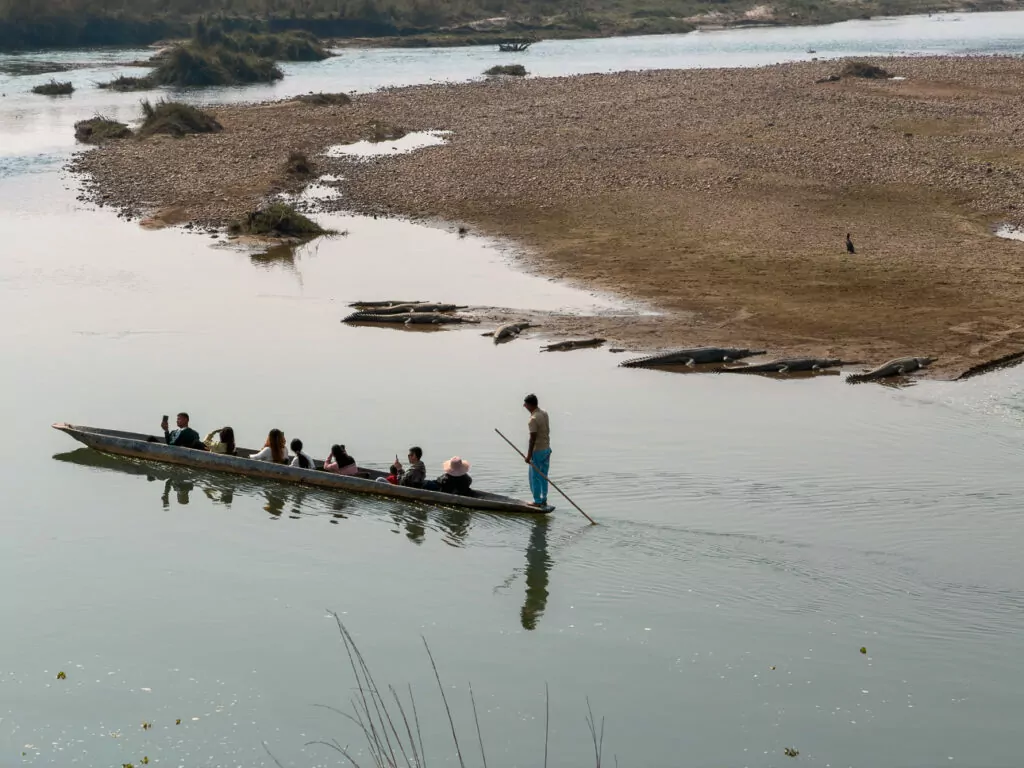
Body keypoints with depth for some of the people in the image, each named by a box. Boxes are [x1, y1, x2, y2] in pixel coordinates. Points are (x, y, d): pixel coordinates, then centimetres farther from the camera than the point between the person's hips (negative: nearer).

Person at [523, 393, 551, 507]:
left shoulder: (533, 419, -22)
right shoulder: (545, 414, 5)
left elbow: (533, 438, -22)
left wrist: (529, 455, -18)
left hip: (538, 451, -8)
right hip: (547, 449, 8)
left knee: (535, 477, 3)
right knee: (543, 476, 16)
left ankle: (537, 501, 8)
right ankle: (544, 500, 22)